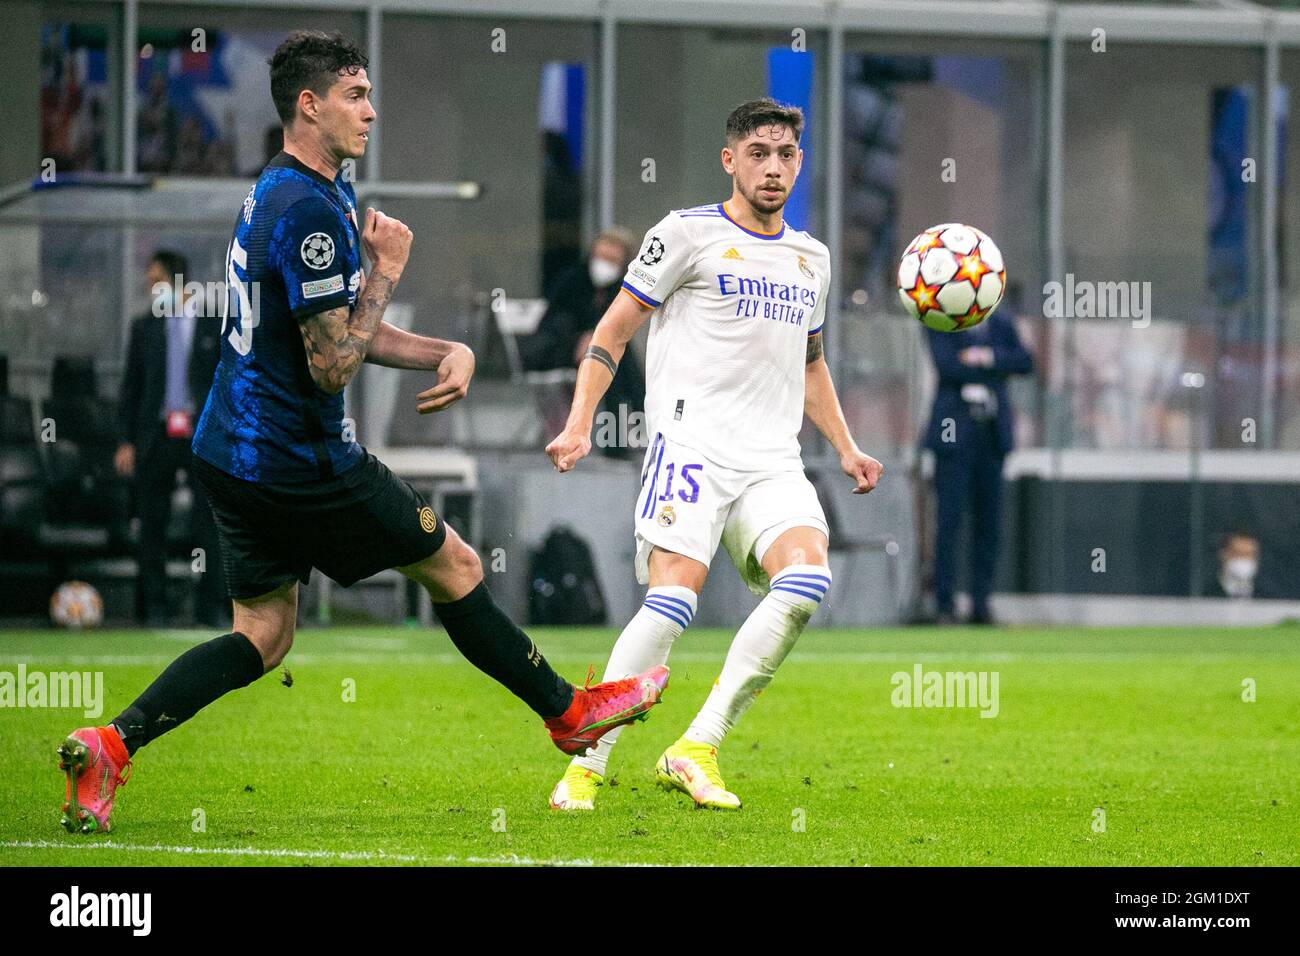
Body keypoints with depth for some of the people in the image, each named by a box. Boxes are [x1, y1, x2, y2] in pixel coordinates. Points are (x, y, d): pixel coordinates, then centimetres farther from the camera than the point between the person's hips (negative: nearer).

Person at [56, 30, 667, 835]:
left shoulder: (295, 195, 12)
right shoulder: (311, 213, -22)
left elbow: (348, 334, 20)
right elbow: (333, 366, -23)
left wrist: (449, 352, 5)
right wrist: (387, 271, -14)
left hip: (233, 454, 9)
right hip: (299, 460, -9)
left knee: (263, 636, 9)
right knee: (455, 567, 7)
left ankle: (111, 745, -5)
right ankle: (570, 712, 21)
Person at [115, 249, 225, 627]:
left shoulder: (216, 325, 4)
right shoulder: (143, 327, 10)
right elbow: (130, 386, 9)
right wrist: (126, 441, 2)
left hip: (204, 436, -2)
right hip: (157, 436, 2)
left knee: (208, 524, -4)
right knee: (152, 525, 2)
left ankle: (212, 607, -1)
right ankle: (153, 607, 8)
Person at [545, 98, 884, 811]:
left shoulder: (811, 258, 21)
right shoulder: (690, 233, 2)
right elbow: (613, 331, 4)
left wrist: (845, 447, 24)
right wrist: (579, 422, -8)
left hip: (773, 460, 5)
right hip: (692, 443, -5)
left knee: (806, 579, -21)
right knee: (673, 599, -21)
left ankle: (696, 751, -14)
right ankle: (584, 768, -11)